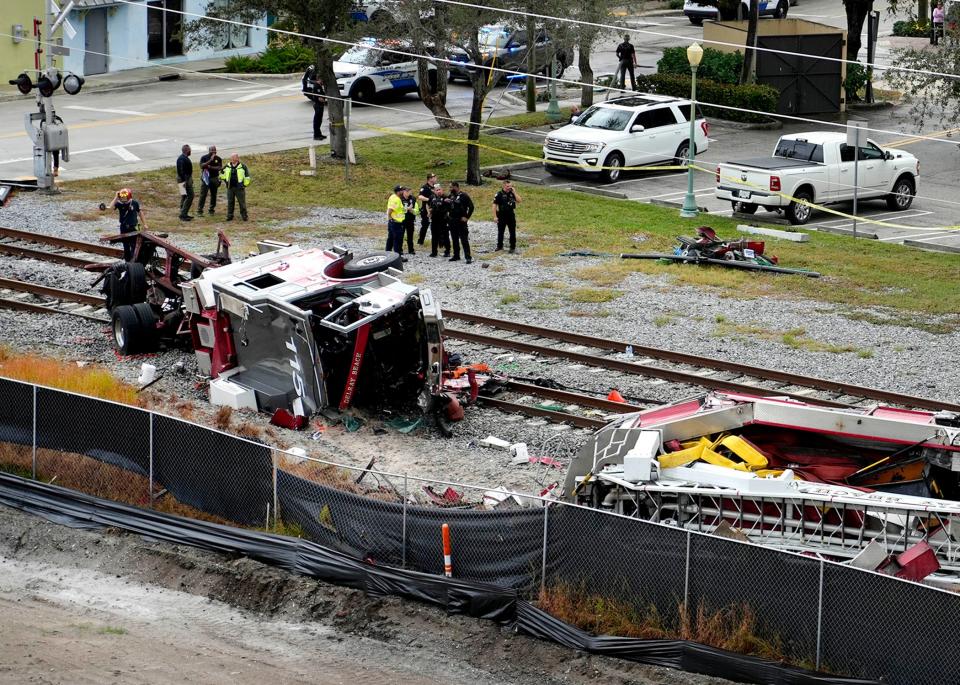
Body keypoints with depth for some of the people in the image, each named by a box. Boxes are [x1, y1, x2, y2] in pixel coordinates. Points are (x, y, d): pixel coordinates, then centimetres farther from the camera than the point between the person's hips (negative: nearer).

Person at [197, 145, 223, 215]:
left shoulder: (218, 159, 3)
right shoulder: (204, 158, -3)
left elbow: (219, 168, -8)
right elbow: (201, 166, -18)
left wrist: (211, 167, -18)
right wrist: (210, 160, -23)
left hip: (214, 178, 3)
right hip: (205, 178, -3)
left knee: (213, 195, 7)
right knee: (203, 195, -6)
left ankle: (211, 209, 19)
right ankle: (199, 210, -5)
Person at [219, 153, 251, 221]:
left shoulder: (242, 166, -5)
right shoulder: (227, 166, 5)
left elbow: (247, 177, 1)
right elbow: (222, 174, 20)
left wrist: (244, 185, -2)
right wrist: (226, 182, 14)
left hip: (239, 188, -3)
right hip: (230, 188, 3)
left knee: (242, 202, 1)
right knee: (230, 202, 7)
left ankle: (244, 216, 10)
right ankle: (229, 216, 14)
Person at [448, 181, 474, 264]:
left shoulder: (463, 196, -11)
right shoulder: (451, 196, 11)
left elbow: (471, 207, -13)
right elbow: (449, 206, 27)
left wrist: (466, 217, -14)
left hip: (461, 221, -8)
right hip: (452, 221, 8)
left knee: (464, 240, -9)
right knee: (454, 239, 13)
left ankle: (468, 257, -10)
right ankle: (456, 256, 23)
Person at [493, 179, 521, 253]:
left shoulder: (512, 193, 2)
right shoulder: (499, 194, -9)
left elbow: (518, 201, -5)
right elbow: (494, 205, -8)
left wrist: (514, 193, -14)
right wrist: (495, 216, -13)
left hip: (511, 215, 2)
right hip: (502, 216, -2)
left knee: (512, 232, 3)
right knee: (500, 232, 11)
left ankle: (513, 247, 12)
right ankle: (499, 246, 26)